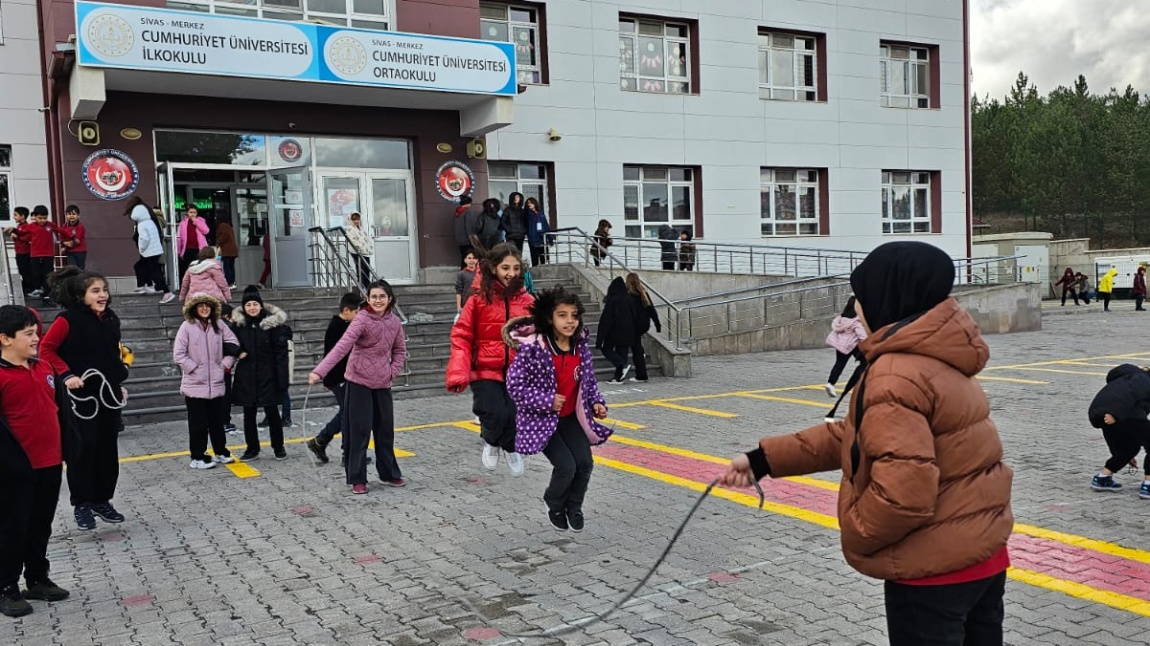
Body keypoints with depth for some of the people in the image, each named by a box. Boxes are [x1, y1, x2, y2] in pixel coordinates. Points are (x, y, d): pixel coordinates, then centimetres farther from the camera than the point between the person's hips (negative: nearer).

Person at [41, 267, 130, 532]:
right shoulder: (68, 319, -12)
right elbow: (46, 349, -10)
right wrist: (66, 375, -18)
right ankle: (82, 504, 11)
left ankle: (103, 500, 23)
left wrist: (119, 383, 16)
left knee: (108, 449, 10)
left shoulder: (111, 319, 7)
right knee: (82, 449, -1)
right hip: (82, 395, -6)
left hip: (108, 394, 6)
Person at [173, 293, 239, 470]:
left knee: (217, 421, 15)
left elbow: (234, 343, 11)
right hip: (195, 384, -4)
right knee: (198, 423, 2)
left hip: (216, 383, 4)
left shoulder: (219, 325, 1)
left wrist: (225, 364, 4)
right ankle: (197, 457, 12)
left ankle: (221, 452, 27)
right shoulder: (187, 327, -9)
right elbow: (178, 355, -11)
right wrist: (195, 368, -12)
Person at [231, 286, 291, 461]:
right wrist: (237, 353, -7)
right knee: (248, 414, 10)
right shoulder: (238, 323, 3)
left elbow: (281, 351, -9)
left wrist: (282, 378, -15)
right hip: (246, 377, 3)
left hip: (268, 376, -3)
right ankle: (252, 448, 23)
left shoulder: (273, 323, -7)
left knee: (272, 412, 3)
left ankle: (278, 447, 19)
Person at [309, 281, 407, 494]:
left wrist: (393, 372, 0)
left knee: (385, 430, 13)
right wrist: (320, 371, -38)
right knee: (359, 431, -2)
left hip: (382, 383, 5)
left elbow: (400, 350, 15)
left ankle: (389, 474, 27)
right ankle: (357, 479, 9)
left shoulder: (394, 321, 1)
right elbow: (343, 346, -28)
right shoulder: (362, 319, -16)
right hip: (359, 382, -5)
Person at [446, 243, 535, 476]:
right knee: (495, 415, -15)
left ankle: (511, 448, 34)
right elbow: (461, 337, -6)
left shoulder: (527, 301, 1)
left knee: (515, 417, -5)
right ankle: (491, 442, 24)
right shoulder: (479, 300, -7)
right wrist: (458, 373, -17)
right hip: (485, 371, -2)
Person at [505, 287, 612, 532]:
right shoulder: (532, 347, -23)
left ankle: (574, 507, 25)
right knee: (566, 466, -15)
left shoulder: (581, 347, -5)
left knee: (585, 462, -6)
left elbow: (589, 381, 10)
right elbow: (514, 385, -20)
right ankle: (555, 507, 19)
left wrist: (596, 403, -6)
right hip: (541, 419, -5)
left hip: (570, 417, 5)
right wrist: (548, 401, -23)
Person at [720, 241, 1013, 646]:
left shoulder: (897, 375, -24)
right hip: (984, 554, 9)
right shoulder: (936, 358, 7)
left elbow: (903, 491, -31)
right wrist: (765, 459, 8)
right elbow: (856, 435, 10)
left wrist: (856, 538, -11)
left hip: (935, 570, -9)